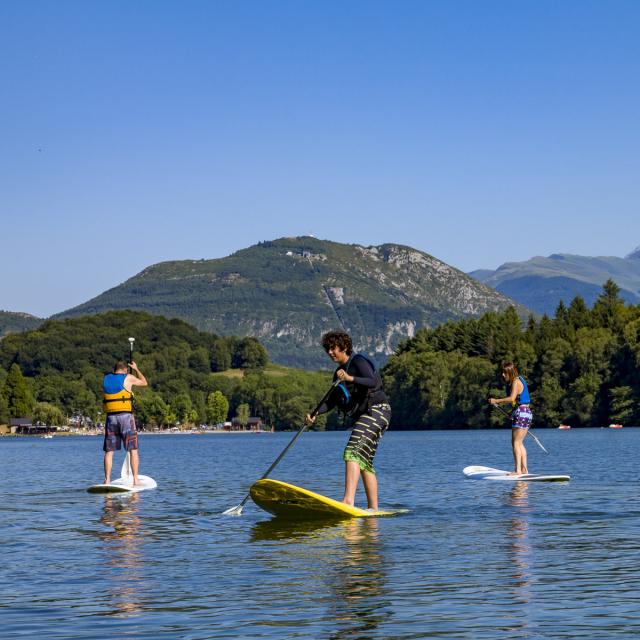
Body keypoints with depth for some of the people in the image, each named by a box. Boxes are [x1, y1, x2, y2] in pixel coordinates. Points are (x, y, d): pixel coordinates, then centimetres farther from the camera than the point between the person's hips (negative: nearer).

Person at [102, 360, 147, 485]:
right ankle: (135, 479, -4)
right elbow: (144, 382, 16)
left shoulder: (106, 379, 11)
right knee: (133, 450, 2)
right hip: (126, 416, -3)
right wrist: (136, 369, 31)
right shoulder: (128, 378, 0)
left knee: (109, 451, 7)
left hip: (111, 418, 3)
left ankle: (107, 480, 1)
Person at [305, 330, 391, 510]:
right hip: (363, 416, 10)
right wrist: (315, 413, 2)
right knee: (364, 462, 10)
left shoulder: (358, 361, -8)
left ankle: (349, 500, -36)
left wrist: (351, 379, -35)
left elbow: (373, 382, -23)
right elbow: (332, 401, 16)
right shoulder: (339, 372, 18)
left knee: (353, 453, -23)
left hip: (376, 410, -10)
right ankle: (373, 509, 14)